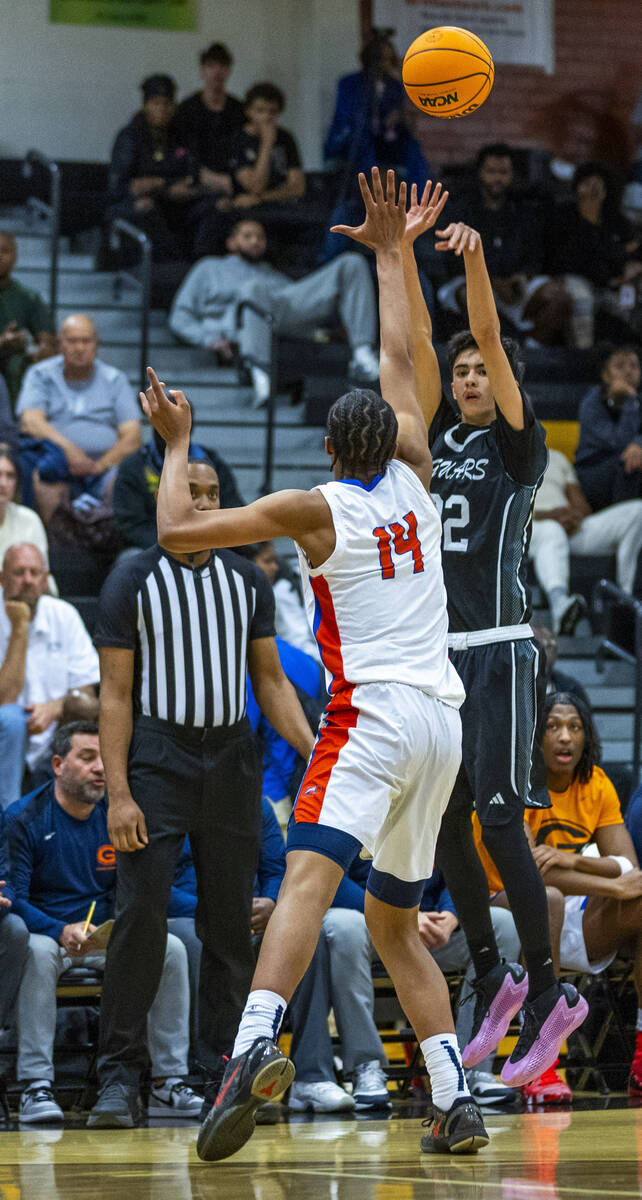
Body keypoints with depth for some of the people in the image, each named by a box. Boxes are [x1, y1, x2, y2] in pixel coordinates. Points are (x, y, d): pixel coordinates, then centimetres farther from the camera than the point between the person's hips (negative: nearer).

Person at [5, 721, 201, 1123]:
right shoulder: (24, 819, -9)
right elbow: (14, 898, -15)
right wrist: (62, 932, -33)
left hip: (105, 935, 4)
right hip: (46, 934, -4)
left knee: (171, 948, -19)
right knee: (37, 950, -38)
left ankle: (169, 1084, -17)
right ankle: (36, 1086, -37)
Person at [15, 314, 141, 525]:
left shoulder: (115, 380, 14)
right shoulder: (40, 376, 11)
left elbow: (132, 437, 4)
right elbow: (30, 423, -7)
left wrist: (101, 465, -14)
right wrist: (67, 447, -24)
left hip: (106, 467, 1)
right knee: (44, 488, -35)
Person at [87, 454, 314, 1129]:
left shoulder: (246, 581, 9)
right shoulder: (133, 581, -3)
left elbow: (269, 680, 13)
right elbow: (115, 694, -5)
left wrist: (314, 752, 0)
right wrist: (118, 793, -13)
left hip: (230, 757, 4)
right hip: (157, 762, -4)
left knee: (230, 920, 5)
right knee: (140, 915, -11)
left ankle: (227, 1069, 10)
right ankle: (118, 1074, -7)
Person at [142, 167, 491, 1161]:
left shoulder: (315, 509, 0)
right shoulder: (414, 481, 12)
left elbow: (176, 532, -3)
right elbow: (399, 359, 26)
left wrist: (178, 444, 12)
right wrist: (390, 252, 33)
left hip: (373, 714, -6)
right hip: (442, 717, 6)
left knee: (310, 872, -26)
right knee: (395, 919, 17)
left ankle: (257, 1041, -50)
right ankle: (457, 1102, 10)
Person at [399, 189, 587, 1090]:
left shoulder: (516, 446, 0)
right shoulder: (441, 436, 15)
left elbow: (489, 340, -13)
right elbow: (419, 338, 9)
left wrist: (474, 260, -25)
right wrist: (403, 248, 0)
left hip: (498, 652, -7)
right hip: (438, 652, 7)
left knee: (499, 822, -12)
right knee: (446, 824, 6)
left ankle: (547, 992, -6)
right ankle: (492, 980, 18)